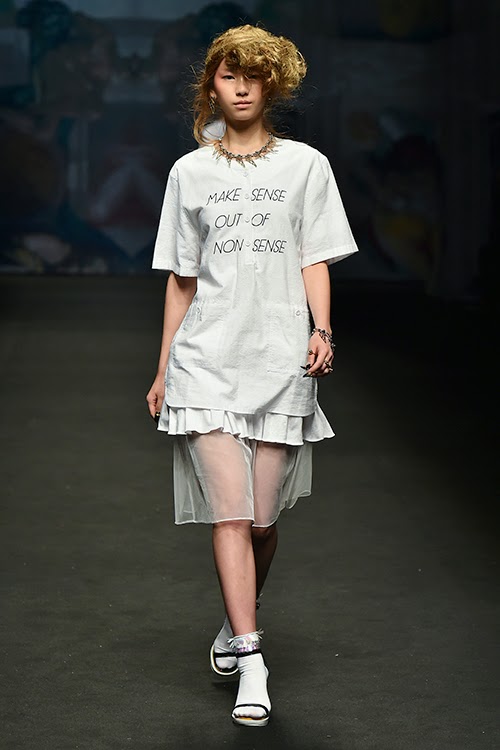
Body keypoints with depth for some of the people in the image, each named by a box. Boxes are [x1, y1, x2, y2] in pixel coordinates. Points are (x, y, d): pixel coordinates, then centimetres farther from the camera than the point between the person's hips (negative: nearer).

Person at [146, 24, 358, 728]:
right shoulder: (190, 172, 12)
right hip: (207, 357, 0)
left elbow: (314, 260, 7)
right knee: (230, 513, -10)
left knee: (262, 517, 3)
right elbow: (181, 279, 15)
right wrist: (163, 368, 13)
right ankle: (251, 662, -9)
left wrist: (321, 331, -10)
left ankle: (237, 622, 29)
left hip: (280, 359, 0)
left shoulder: (305, 165, 9)